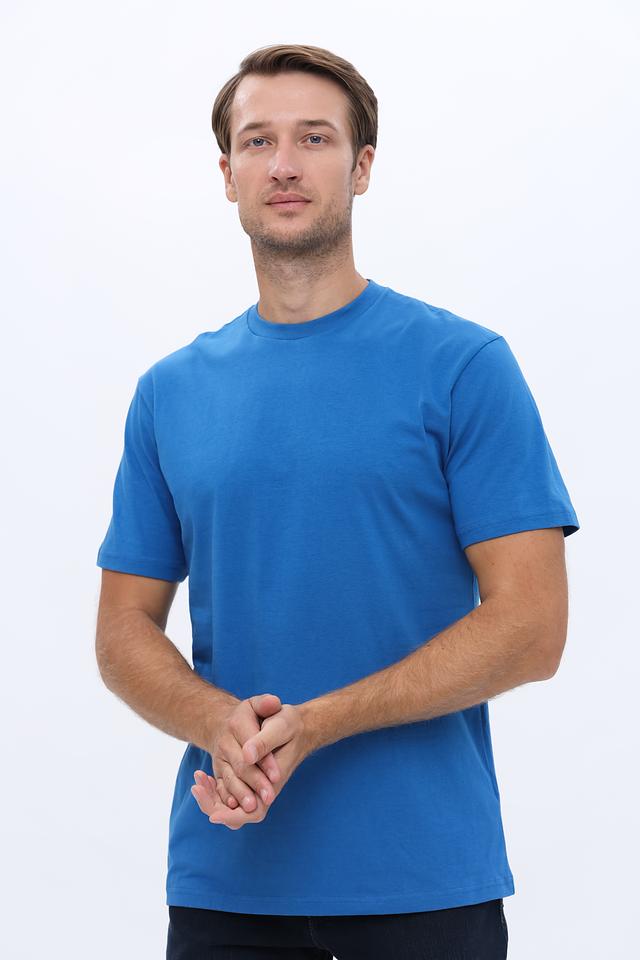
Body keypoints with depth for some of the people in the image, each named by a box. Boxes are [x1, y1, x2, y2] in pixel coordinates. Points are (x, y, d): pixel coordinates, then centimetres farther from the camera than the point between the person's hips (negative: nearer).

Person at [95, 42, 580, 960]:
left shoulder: (463, 365, -5)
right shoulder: (170, 392, 8)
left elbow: (528, 624, -10)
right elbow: (126, 627, 9)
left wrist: (312, 726, -18)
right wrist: (219, 722, -13)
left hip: (424, 878, -3)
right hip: (223, 875, 3)